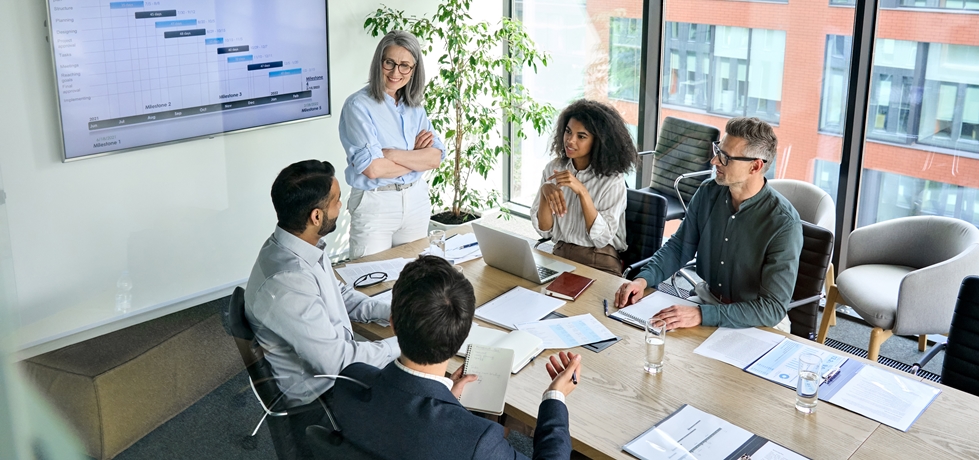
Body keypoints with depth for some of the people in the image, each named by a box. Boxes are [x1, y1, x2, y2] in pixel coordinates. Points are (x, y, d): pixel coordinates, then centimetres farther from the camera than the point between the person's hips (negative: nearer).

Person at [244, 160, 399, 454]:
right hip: (319, 398, -8)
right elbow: (337, 363, -28)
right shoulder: (287, 284, -35)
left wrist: (389, 312, -2)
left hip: (332, 356, 8)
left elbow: (338, 293, 11)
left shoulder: (299, 243, -7)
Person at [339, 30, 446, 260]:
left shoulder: (415, 106, 7)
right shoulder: (358, 105, -11)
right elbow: (372, 168, -20)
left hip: (416, 200, 6)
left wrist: (392, 154, -17)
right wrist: (416, 157, -8)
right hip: (374, 204, -5)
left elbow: (435, 157, -4)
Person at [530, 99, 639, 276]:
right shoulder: (553, 168, 3)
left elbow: (602, 238, -15)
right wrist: (545, 192, -17)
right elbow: (544, 230, 1)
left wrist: (582, 191, -23)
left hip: (600, 263, -3)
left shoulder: (612, 179, -8)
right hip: (559, 256, 4)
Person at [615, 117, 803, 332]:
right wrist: (643, 279, -11)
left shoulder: (784, 223, -22)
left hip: (757, 323, -5)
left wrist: (702, 315, -35)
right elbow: (679, 246, 8)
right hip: (708, 301, 5)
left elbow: (773, 309, -25)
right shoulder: (708, 193, -5)